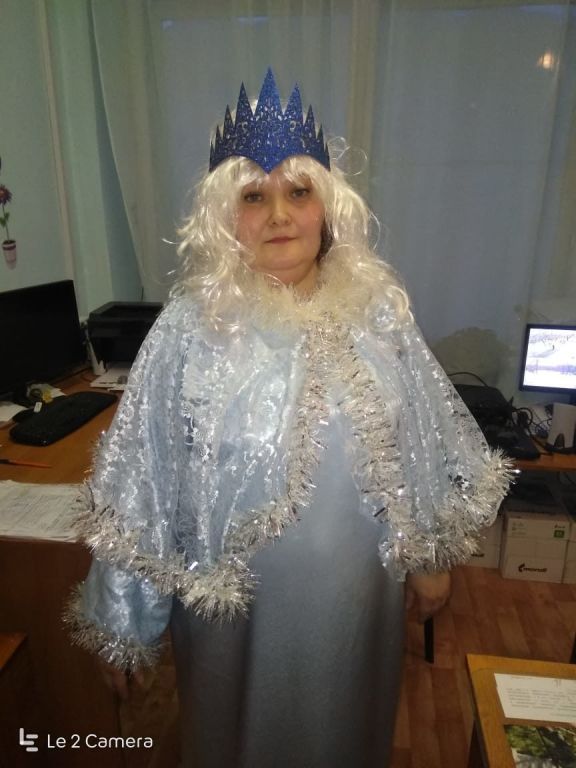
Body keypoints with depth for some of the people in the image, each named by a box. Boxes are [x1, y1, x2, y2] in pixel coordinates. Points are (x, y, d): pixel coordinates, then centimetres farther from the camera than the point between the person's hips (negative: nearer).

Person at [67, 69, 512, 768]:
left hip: (355, 593, 3)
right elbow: (140, 480, -12)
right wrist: (121, 619, -5)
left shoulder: (377, 310, -8)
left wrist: (433, 552, 9)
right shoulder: (191, 327, -17)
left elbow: (424, 438, 1)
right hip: (235, 598, -2)